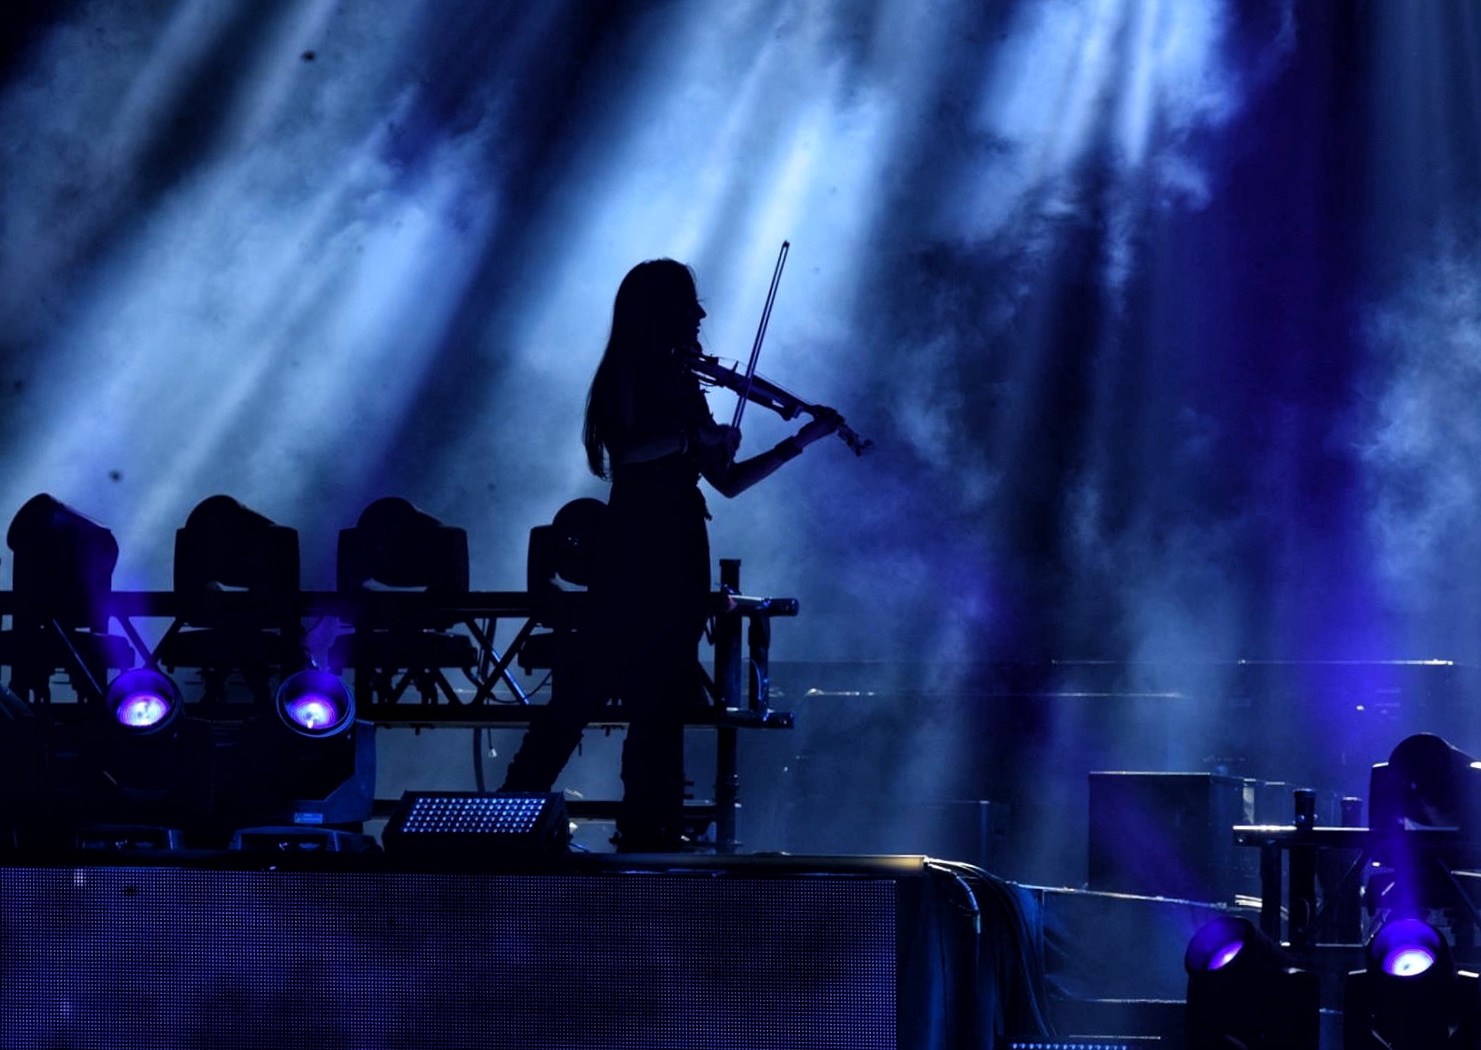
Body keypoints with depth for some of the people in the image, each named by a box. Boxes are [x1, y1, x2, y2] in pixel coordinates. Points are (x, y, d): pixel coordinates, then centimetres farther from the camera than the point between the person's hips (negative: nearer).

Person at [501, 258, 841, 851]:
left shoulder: (680, 383, 18)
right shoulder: (630, 373, -3)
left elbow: (728, 482, 17)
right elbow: (624, 449, -20)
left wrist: (801, 442, 13)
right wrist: (695, 435, -20)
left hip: (679, 551, 8)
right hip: (636, 547, -8)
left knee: (662, 696, 5)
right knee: (598, 679, -11)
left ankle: (649, 828, 6)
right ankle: (518, 797, -7)